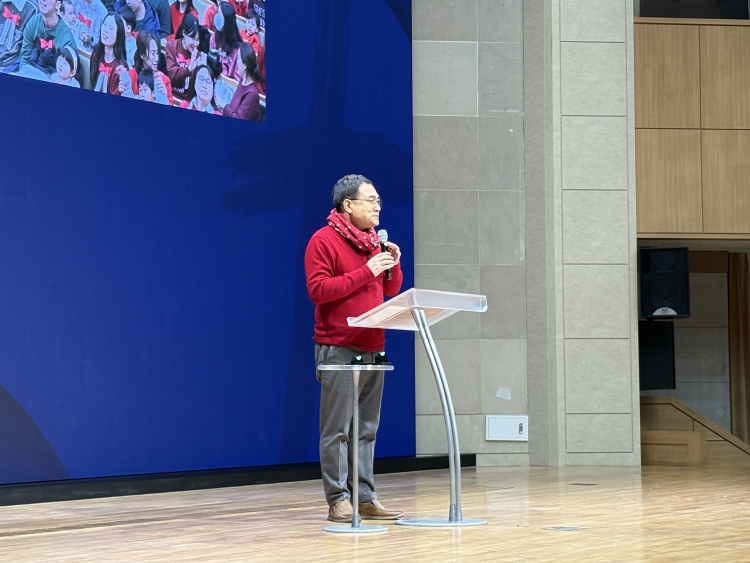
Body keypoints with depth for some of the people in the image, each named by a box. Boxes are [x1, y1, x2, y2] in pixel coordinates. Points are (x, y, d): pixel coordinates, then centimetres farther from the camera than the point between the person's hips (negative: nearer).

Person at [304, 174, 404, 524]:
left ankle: (365, 497, 11)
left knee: (366, 428, 8)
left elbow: (391, 290, 21)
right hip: (338, 348, -7)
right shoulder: (323, 241, -6)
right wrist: (366, 271, -17)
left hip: (372, 348, 7)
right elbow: (318, 289, -17)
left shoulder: (374, 241, 17)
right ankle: (338, 499, -3)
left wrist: (393, 266, 1)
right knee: (337, 429, -5)